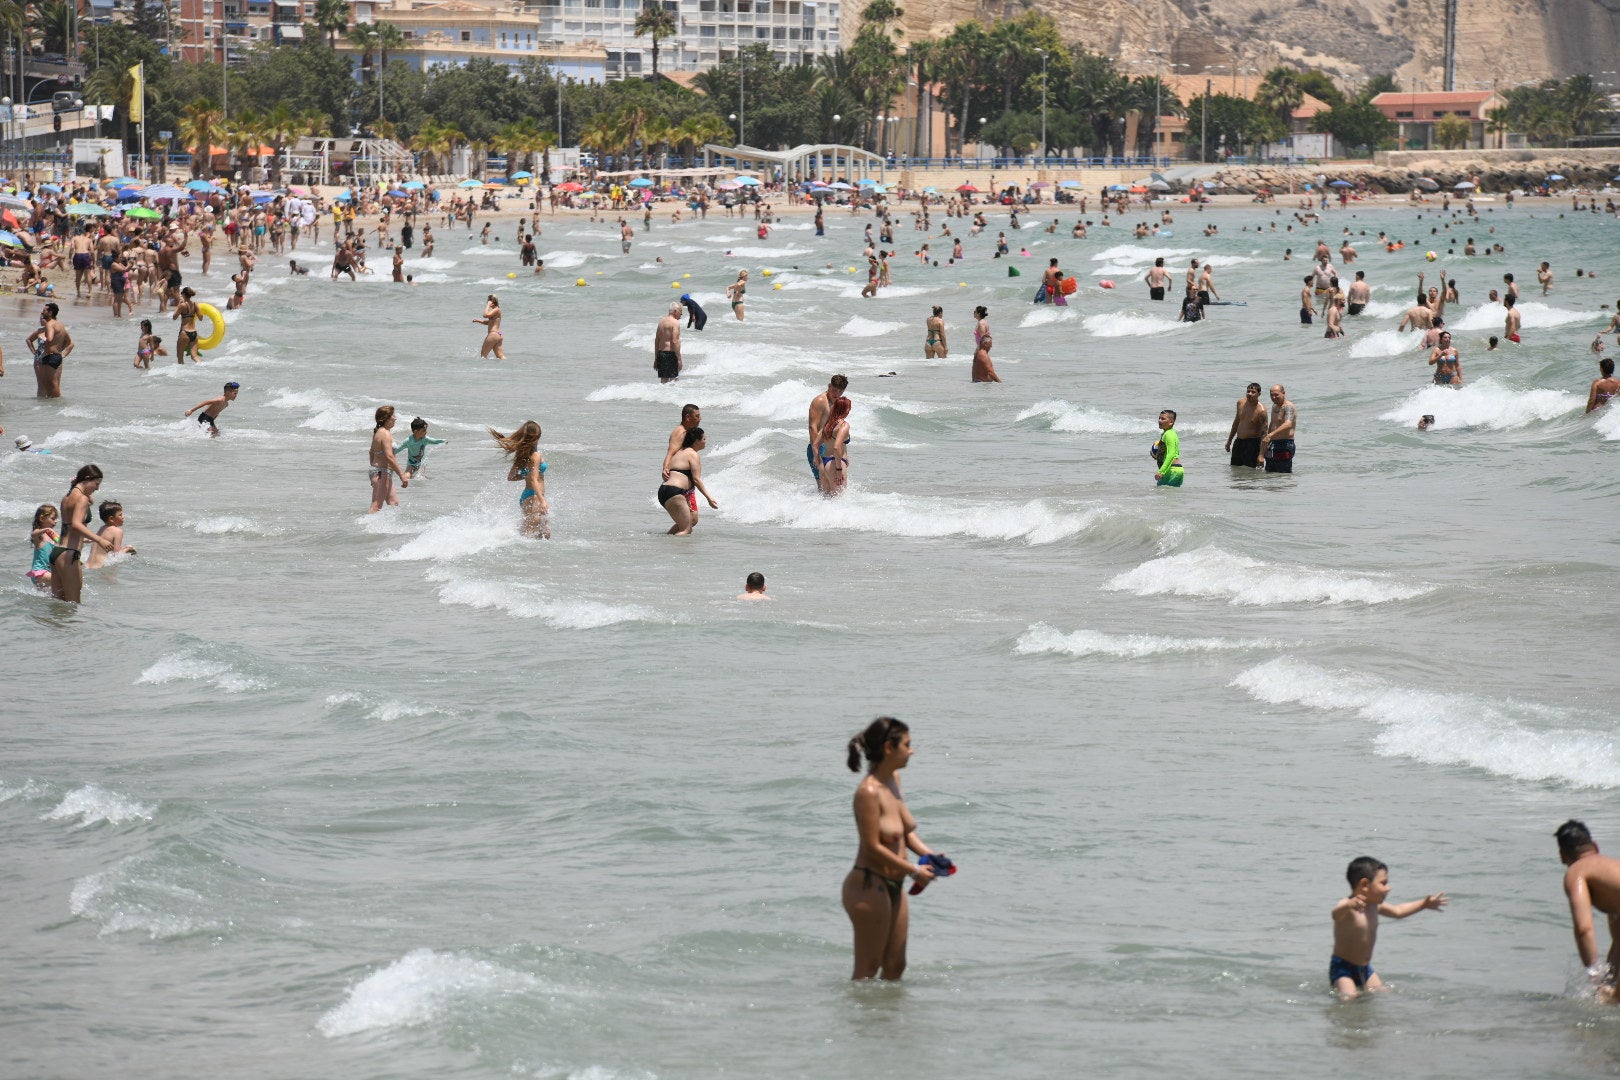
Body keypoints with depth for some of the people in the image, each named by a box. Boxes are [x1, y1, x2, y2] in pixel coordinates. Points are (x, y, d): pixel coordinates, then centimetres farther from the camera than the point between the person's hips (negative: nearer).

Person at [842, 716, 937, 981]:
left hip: (893, 886, 9)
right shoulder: (869, 792, -21)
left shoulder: (894, 779, 7)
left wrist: (928, 854, 0)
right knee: (868, 968, -1)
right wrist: (914, 870, -16)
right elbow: (873, 846, -21)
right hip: (869, 885, -9)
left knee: (895, 965, 14)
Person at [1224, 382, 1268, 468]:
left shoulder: (1261, 410, -18)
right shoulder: (1241, 402, 2)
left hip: (1252, 443, -7)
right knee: (1234, 468, 11)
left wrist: (1261, 455, -21)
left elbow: (1264, 433, -17)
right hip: (1238, 442, 7)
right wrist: (1229, 440, 23)